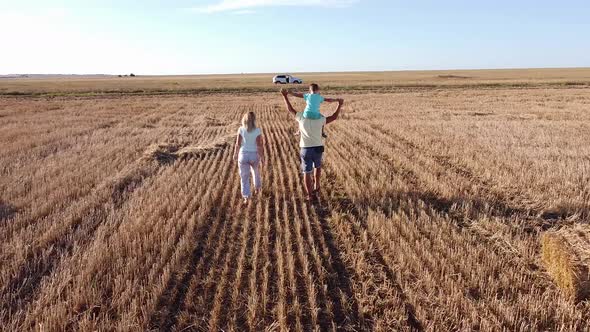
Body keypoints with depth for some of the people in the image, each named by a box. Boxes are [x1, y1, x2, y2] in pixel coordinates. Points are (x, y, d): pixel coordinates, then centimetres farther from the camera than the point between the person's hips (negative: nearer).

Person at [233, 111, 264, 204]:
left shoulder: (241, 130, -9)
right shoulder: (257, 131, -13)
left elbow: (238, 144, -8)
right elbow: (259, 146, -14)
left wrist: (235, 154, 7)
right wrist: (262, 157, -4)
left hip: (243, 155, 0)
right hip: (254, 155, 1)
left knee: (244, 177, 6)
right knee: (256, 172, 28)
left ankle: (246, 197, 1)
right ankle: (257, 188, 48)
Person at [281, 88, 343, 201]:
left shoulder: (301, 117, -5)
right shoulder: (320, 120, -7)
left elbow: (290, 109, 7)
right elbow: (334, 117, 3)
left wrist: (285, 96, 15)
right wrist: (340, 105, 10)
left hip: (305, 149, 0)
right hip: (317, 148, 1)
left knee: (307, 172, 6)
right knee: (317, 166, 29)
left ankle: (310, 195, 8)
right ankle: (316, 187, 35)